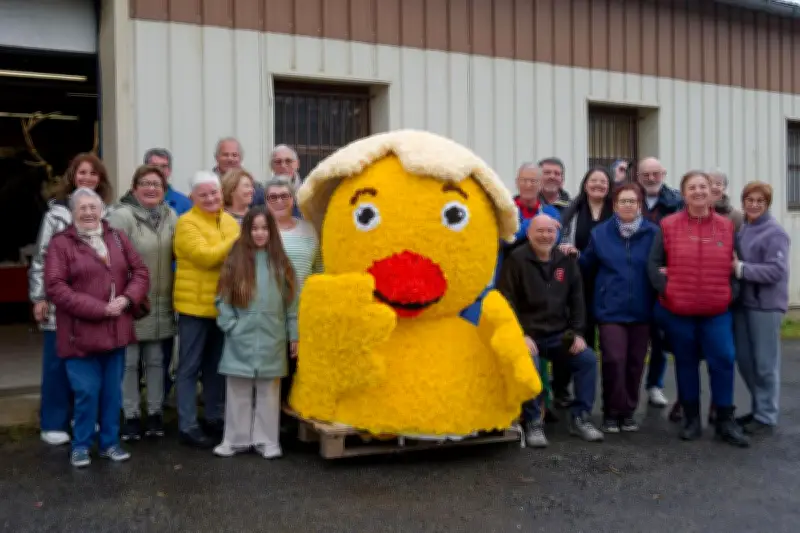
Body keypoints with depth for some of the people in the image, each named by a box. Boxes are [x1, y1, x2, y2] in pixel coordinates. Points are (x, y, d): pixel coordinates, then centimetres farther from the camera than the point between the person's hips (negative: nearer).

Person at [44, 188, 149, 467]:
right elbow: (55, 286, -14)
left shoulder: (117, 238, 9)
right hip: (81, 333, -4)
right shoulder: (61, 243, -5)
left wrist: (127, 298, -12)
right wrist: (98, 308, -18)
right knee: (86, 392, 1)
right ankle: (81, 445, 20)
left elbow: (140, 272, 8)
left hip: (116, 330, 4)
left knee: (112, 391, 12)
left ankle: (110, 442, 26)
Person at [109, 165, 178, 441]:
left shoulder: (171, 217, 6)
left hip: (160, 304, 5)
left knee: (156, 360, 14)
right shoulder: (122, 216, -12)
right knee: (129, 361, 5)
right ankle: (131, 415, 17)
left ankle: (155, 412, 25)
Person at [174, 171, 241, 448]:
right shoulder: (187, 223, -11)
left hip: (224, 305, 7)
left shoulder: (229, 221, 11)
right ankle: (187, 426, 8)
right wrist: (239, 241, -18)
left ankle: (215, 417, 29)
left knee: (216, 365, 17)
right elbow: (205, 256, -22)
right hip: (195, 305, -7)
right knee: (190, 367, 1)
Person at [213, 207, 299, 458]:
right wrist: (231, 326, -7)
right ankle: (236, 439, 19)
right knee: (238, 392, 7)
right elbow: (222, 299, 2)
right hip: (240, 341, 0)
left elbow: (291, 301, 5)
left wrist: (293, 335, 3)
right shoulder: (235, 260, 2)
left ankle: (267, 440, 18)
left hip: (271, 340, 0)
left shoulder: (280, 263, 4)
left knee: (268, 392, 8)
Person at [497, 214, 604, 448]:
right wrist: (521, 335, -20)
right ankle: (533, 422, -13)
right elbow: (506, 302, -12)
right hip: (527, 334, -5)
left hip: (559, 334, 5)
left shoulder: (566, 260, 9)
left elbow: (576, 299, 12)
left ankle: (580, 418, 2)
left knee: (588, 358, -12)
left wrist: (577, 333, 1)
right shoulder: (516, 260, -8)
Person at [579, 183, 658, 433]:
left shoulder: (653, 233, 0)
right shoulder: (600, 233, 4)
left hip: (641, 310, 1)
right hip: (611, 309, -1)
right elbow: (587, 264, 7)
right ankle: (612, 413, 6)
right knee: (614, 360, -9)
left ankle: (628, 412, 24)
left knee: (635, 363, 9)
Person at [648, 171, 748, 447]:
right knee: (686, 363, 9)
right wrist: (666, 290, -10)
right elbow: (653, 263, -1)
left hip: (717, 310, 1)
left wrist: (731, 292, -2)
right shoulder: (668, 225, -2)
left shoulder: (727, 226, 5)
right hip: (677, 310, -1)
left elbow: (735, 264, 10)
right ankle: (692, 419, 22)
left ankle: (725, 422, 12)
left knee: (723, 360, -3)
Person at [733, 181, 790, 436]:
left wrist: (740, 268, -22)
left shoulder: (775, 233, -11)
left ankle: (766, 417, 15)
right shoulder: (740, 229, 9)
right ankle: (758, 408, 30)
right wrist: (731, 266, -4)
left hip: (766, 305, -7)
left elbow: (776, 271, -20)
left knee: (765, 363, 3)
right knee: (744, 359, 14)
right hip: (742, 302, 7)